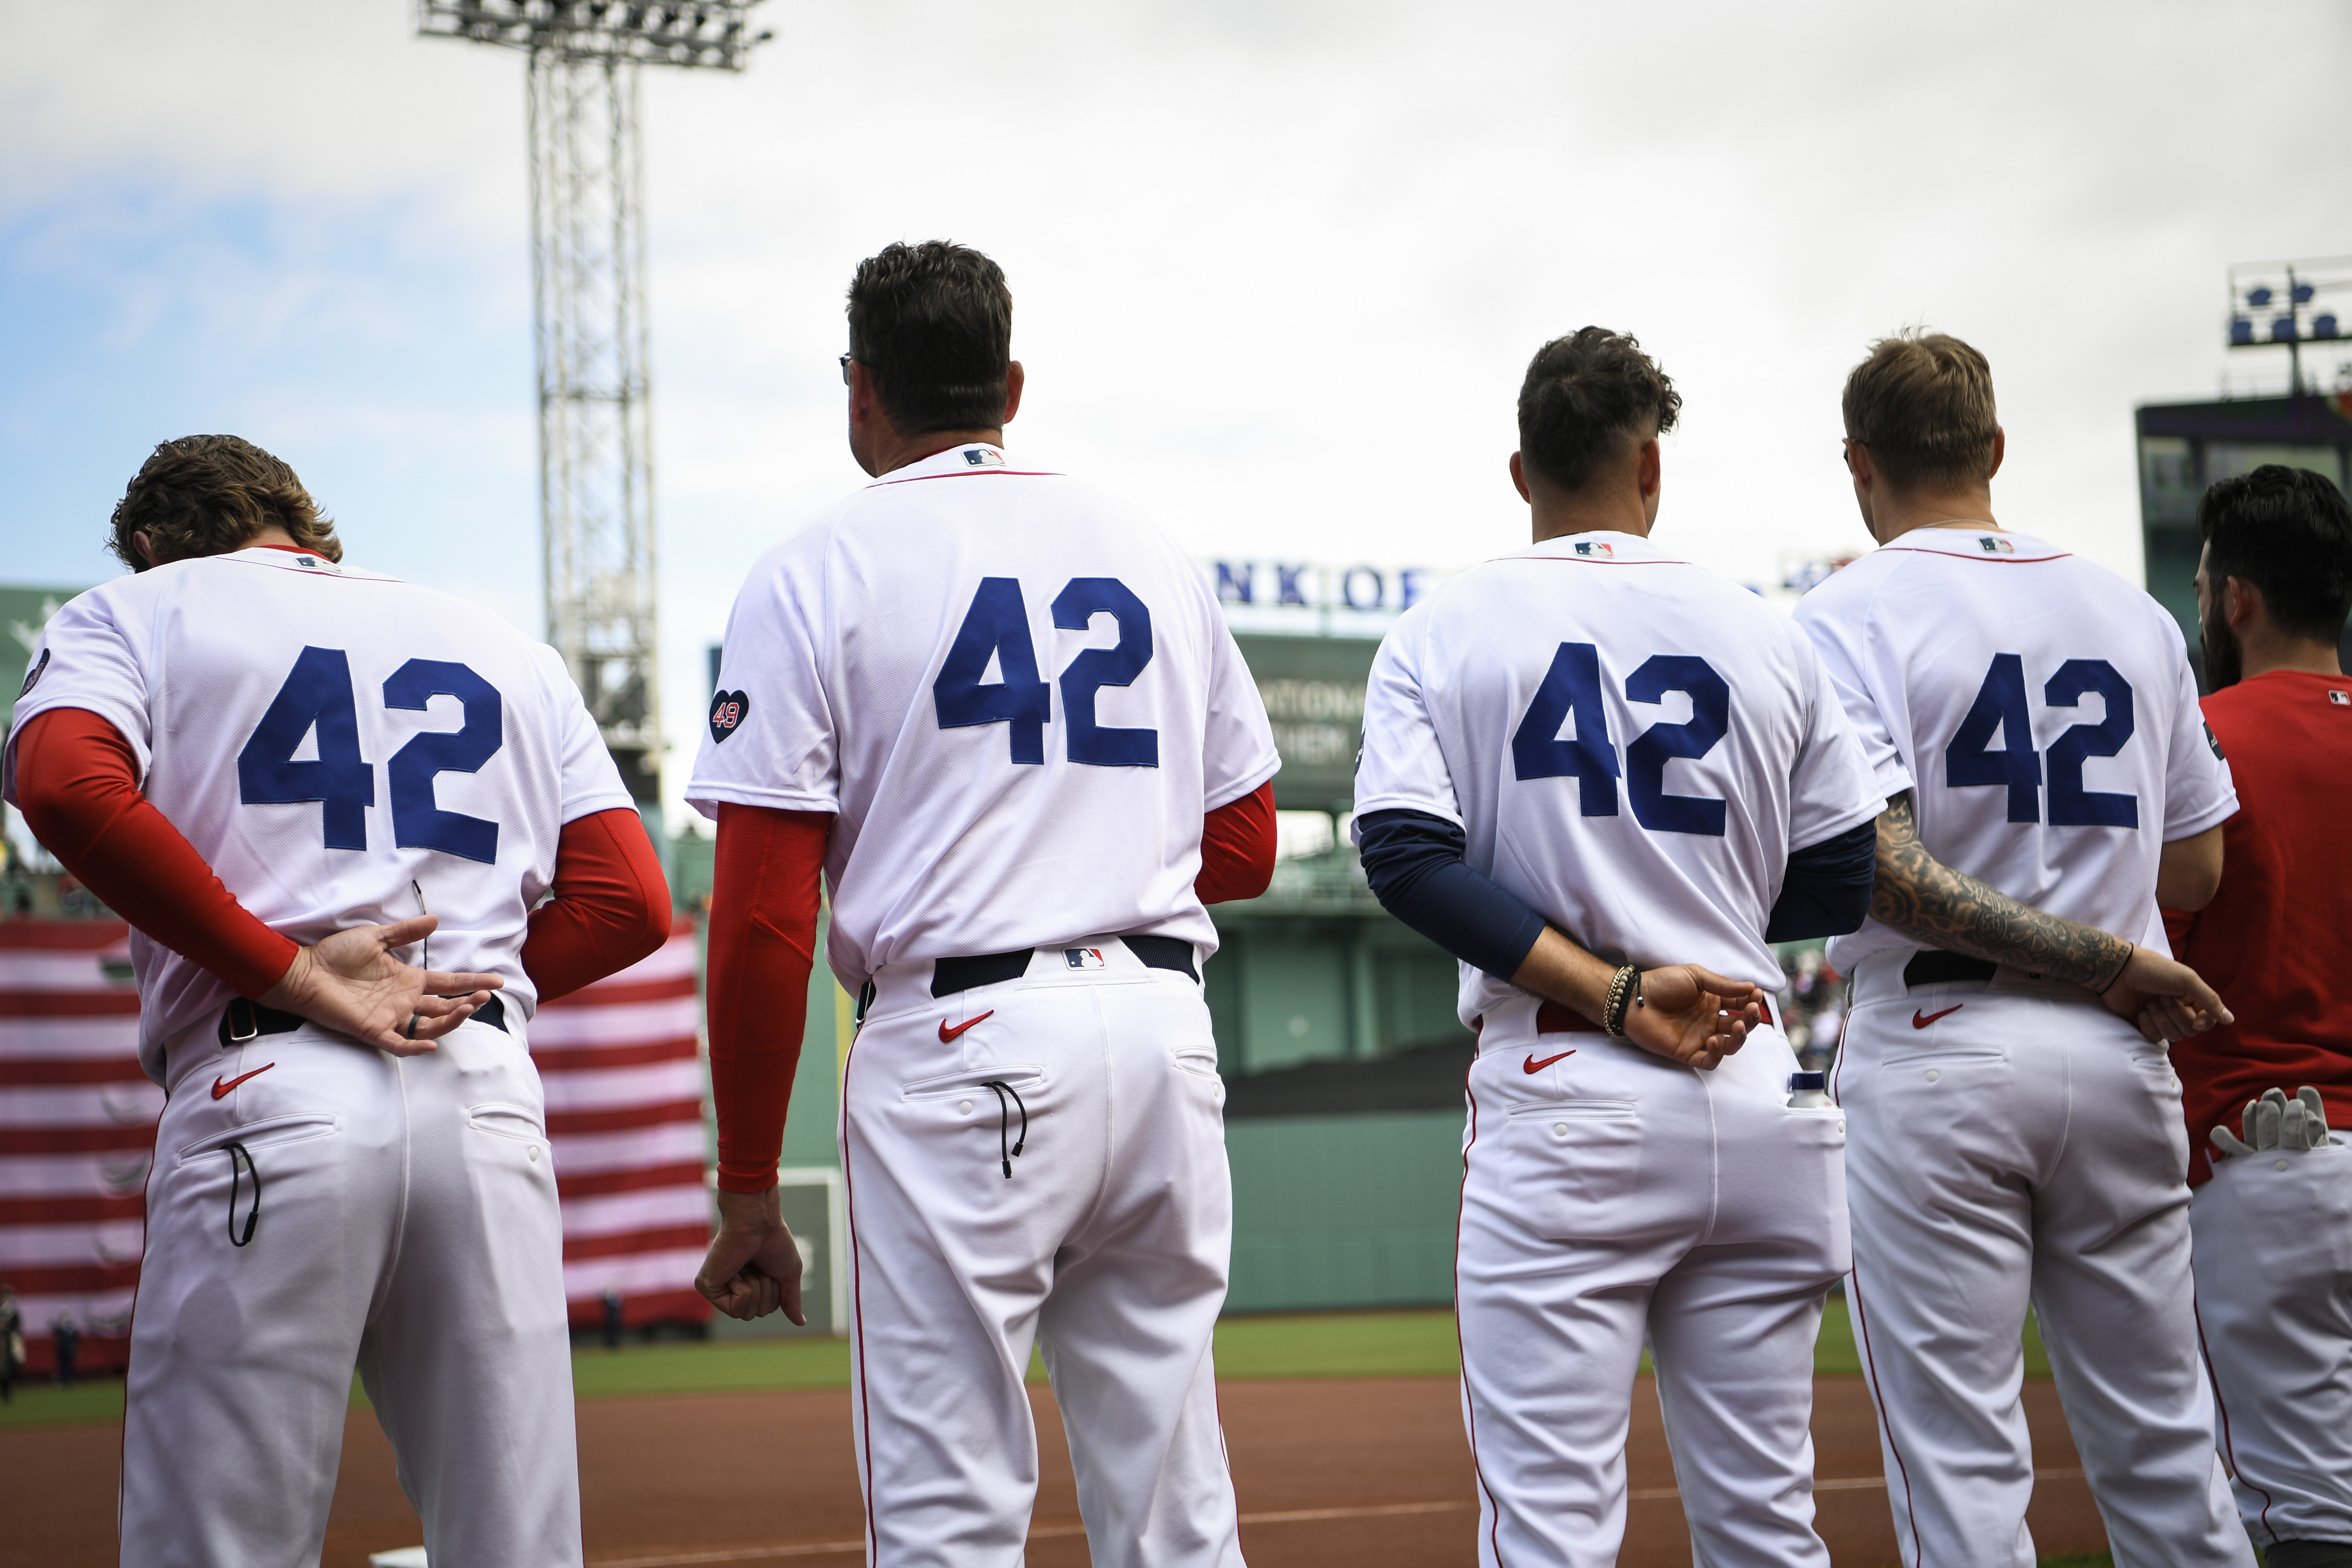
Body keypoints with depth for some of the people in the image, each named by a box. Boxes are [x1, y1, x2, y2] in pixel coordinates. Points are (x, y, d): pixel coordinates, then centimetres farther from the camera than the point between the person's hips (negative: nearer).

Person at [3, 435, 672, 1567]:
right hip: (493, 1103, 4)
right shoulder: (511, 651, 26)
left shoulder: (135, 611, 14)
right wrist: (461, 989, 14)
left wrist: (293, 977, -9)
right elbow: (631, 904, 15)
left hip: (268, 1093, -4)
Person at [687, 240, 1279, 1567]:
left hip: (962, 1046, -5)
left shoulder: (818, 574, 0)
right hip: (1169, 1025, 5)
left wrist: (747, 1191, -1)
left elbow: (762, 919, -6)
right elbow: (1247, 851, 17)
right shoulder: (1157, 557, 15)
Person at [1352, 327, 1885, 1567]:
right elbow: (1846, 885, 12)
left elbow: (1410, 859, -10)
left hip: (1563, 1105, -3)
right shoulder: (1765, 637, 9)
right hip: (1760, 1097, 3)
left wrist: (1613, 991, -13)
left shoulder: (1443, 633, 4)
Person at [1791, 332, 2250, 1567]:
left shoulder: (1849, 618, -5)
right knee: (2161, 1453, 11)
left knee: (1960, 1465, -2)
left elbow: (1877, 864, -18)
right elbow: (2197, 867, 13)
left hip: (1936, 1049, -4)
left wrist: (2110, 960, -14)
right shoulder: (2134, 615, 11)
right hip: (2119, 1059, 5)